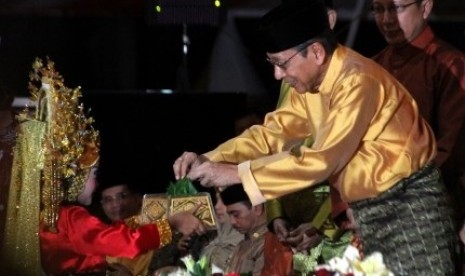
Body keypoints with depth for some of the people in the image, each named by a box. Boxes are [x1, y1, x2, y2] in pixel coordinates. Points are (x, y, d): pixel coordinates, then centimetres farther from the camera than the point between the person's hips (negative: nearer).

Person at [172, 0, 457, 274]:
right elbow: (274, 131, 7)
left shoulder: (357, 81, -25)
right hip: (365, 206, 9)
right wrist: (211, 159, -8)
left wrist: (236, 174, -25)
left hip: (409, 201, -8)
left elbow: (320, 161, -28)